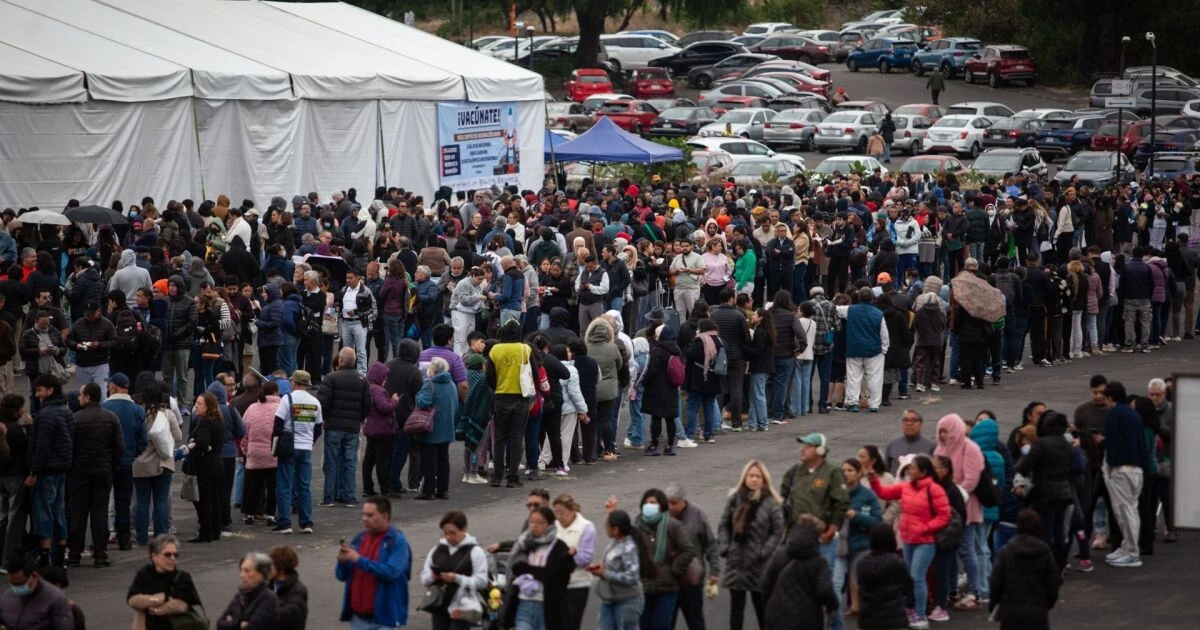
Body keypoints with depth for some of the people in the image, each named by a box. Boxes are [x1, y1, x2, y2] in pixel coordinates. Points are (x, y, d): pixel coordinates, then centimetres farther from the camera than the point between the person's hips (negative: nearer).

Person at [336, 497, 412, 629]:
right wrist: (342, 561, -10)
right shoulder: (359, 539, 10)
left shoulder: (397, 541, -8)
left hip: (385, 618, -6)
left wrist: (358, 559, -23)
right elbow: (342, 576, 13)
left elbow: (391, 572, -23)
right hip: (358, 618, 6)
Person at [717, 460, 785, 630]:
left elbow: (777, 532, -7)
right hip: (736, 560, 3)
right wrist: (724, 547, -2)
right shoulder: (734, 499, 3)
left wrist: (764, 553, -14)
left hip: (758, 564, -3)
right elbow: (723, 525, 8)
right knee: (736, 603, 6)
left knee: (760, 603, 9)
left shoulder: (771, 503, -8)